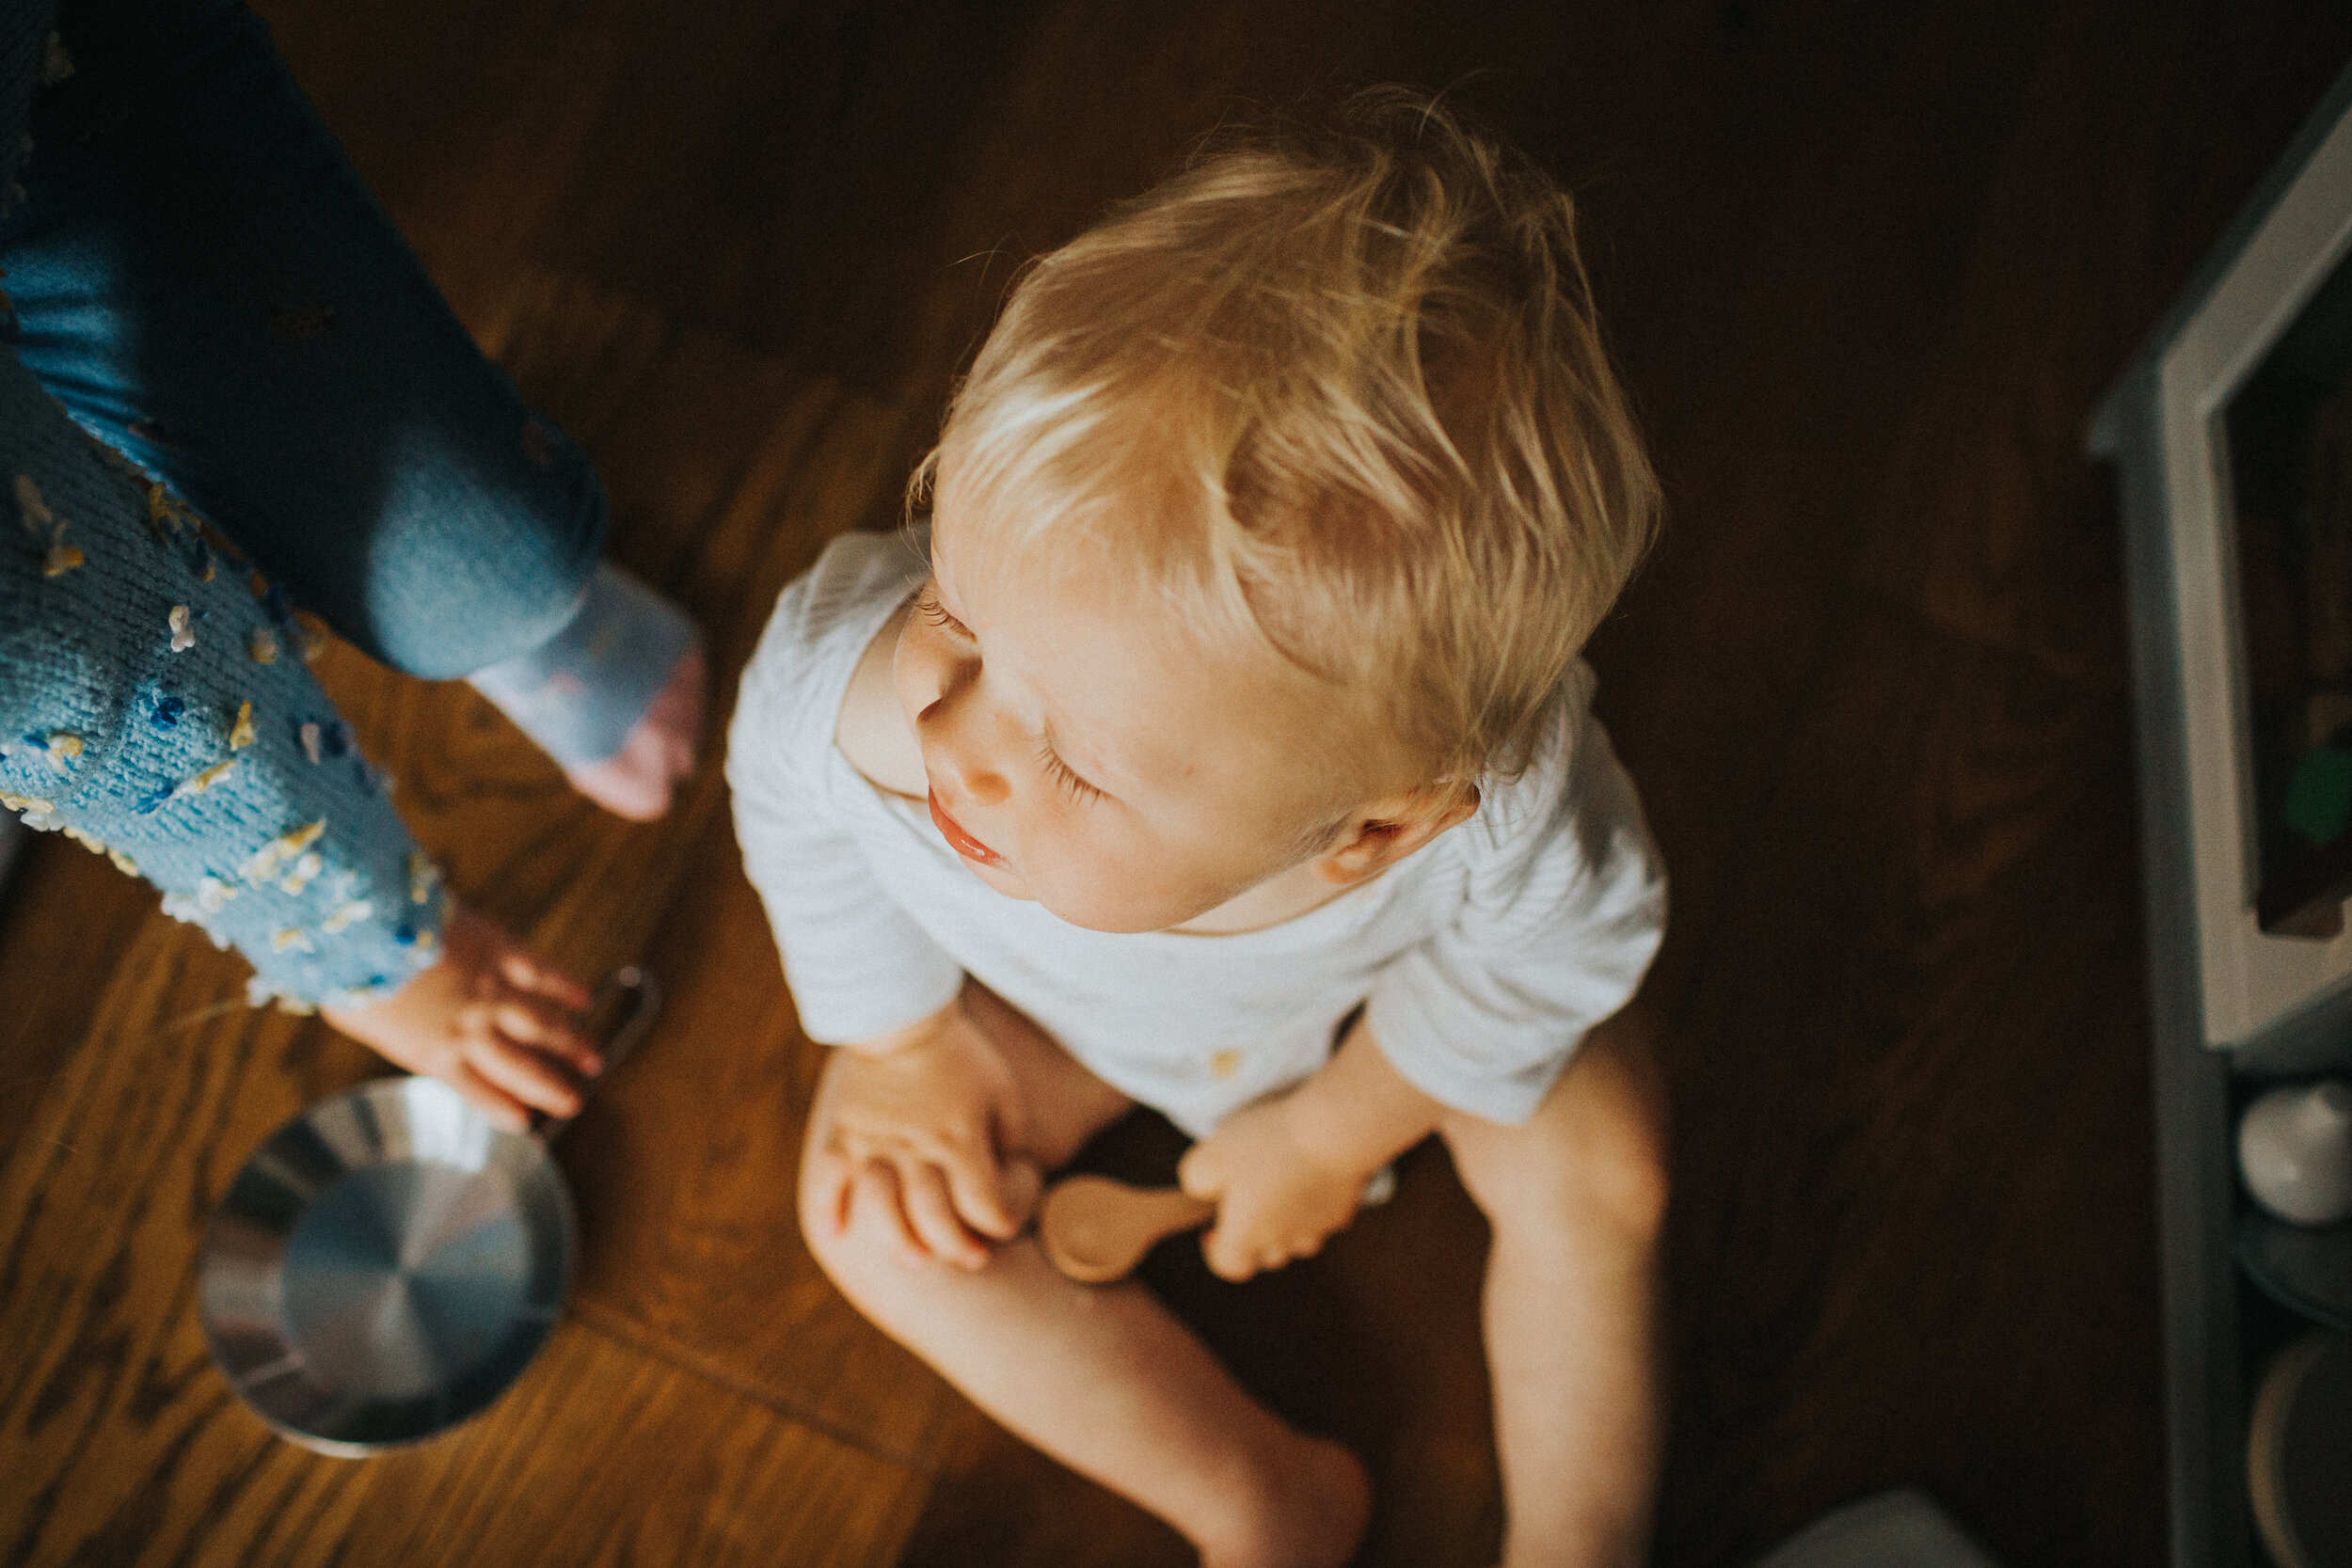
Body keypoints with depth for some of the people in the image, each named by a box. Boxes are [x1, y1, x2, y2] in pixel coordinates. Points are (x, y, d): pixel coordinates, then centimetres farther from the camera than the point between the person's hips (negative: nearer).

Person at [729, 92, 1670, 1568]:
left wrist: (1339, 1128, -4)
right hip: (1051, 996, 1)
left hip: (1377, 992, -1)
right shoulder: (846, 684, -45)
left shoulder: (1515, 827, -46)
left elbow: (1560, 946, -19)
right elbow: (805, 830, -17)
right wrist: (905, 1044, -3)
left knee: (1599, 1167, -10)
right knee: (878, 1208, -8)